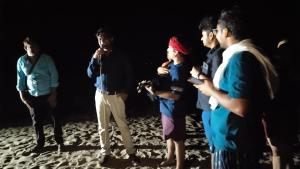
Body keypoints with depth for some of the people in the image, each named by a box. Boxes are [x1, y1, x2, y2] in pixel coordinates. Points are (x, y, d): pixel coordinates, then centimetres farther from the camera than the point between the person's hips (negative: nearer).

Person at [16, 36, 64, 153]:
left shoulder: (46, 58, -7)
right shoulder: (21, 61, 1)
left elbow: (54, 75, -7)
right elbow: (20, 78, 8)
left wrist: (53, 93, -10)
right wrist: (21, 94, 4)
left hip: (48, 95, -2)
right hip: (32, 97, 3)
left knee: (55, 119, 4)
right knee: (36, 121, 10)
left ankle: (59, 142, 17)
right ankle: (40, 143, 26)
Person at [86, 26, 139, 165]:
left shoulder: (120, 56, -2)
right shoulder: (97, 55, 6)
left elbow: (129, 74, 2)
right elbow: (90, 74, 0)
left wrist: (125, 91, -7)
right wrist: (94, 59, -13)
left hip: (116, 95, -3)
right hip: (100, 95, 3)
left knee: (123, 125, 2)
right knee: (102, 126, 10)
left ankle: (131, 152, 15)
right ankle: (105, 152, 25)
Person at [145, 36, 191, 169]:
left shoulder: (179, 70, -25)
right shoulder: (172, 65, 4)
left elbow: (175, 95, -27)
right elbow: (162, 68, 19)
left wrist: (155, 92, -22)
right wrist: (160, 69, -5)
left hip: (174, 111, -10)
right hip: (167, 108, 10)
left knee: (178, 139, 6)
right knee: (169, 136, 24)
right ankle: (170, 158, 43)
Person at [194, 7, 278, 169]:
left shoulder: (239, 58, -23)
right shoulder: (243, 55, 8)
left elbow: (240, 108, -29)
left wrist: (211, 90, -17)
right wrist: (211, 83, 10)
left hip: (233, 142, -10)